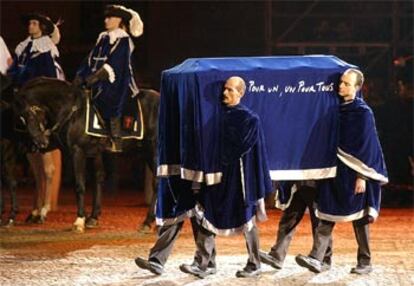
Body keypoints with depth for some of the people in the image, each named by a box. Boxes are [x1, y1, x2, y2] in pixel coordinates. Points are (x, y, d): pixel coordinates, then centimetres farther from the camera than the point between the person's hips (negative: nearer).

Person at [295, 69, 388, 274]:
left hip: (353, 173, -6)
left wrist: (362, 176, -15)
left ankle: (365, 262, 14)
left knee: (358, 218, 3)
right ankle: (316, 258, -12)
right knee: (327, 215, -4)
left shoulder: (363, 113, -9)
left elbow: (366, 146, -11)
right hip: (334, 170, 6)